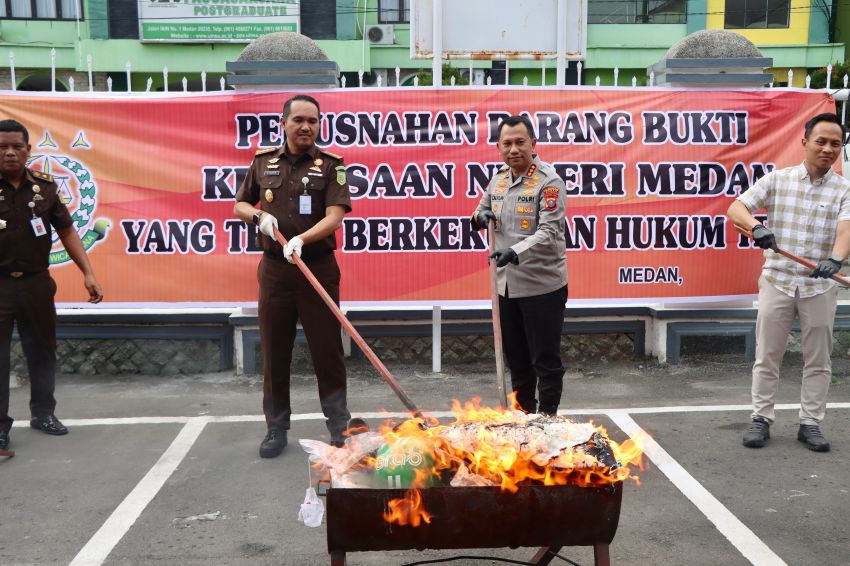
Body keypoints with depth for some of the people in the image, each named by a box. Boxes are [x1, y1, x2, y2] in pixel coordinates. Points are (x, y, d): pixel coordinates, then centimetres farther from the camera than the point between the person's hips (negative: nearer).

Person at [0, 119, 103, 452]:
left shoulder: (44, 186, 2)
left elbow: (66, 231, 8)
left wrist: (88, 273, 3)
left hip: (36, 284, 4)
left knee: (42, 351, 14)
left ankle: (42, 412, 31)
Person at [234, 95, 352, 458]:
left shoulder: (330, 166, -1)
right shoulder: (263, 162, 9)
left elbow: (335, 217, -13)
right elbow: (240, 205, 18)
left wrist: (301, 239, -29)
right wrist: (259, 216, -4)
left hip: (318, 267, -2)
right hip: (274, 269, 3)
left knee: (327, 349, 2)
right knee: (274, 351, 8)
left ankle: (339, 425, 16)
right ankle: (276, 428, 21)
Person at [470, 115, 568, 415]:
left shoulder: (549, 182, -12)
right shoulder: (498, 179, 9)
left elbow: (549, 232, -21)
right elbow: (481, 213, 23)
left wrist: (516, 251, -35)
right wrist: (480, 216, -1)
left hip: (542, 286, -7)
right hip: (507, 285, 7)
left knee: (545, 361, 3)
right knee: (516, 359, 18)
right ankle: (524, 415, 34)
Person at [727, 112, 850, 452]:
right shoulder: (777, 180, 2)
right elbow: (735, 209, -4)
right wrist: (756, 227, -26)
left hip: (819, 288, 1)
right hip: (776, 282, 0)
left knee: (818, 360, 9)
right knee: (767, 355, 5)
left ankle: (810, 423, 21)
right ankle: (761, 419, 16)